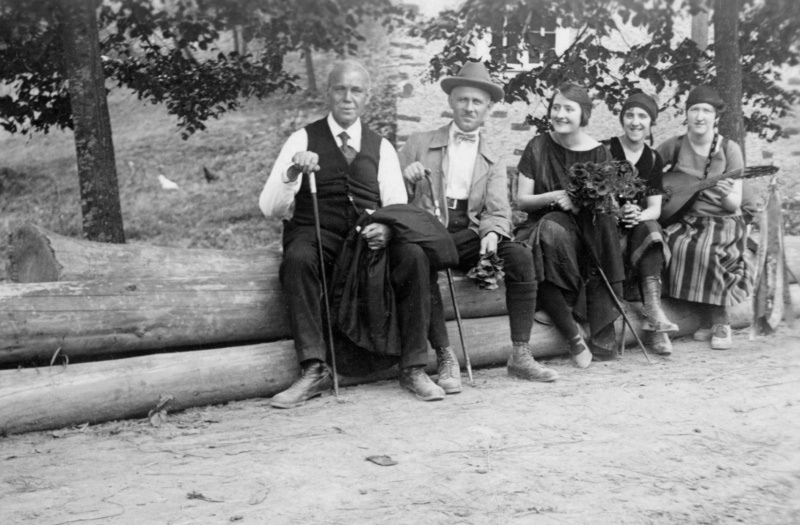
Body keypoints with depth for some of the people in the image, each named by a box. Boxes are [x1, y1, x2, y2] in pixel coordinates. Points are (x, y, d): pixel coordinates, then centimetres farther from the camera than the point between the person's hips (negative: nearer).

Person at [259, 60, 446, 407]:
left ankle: (413, 369, -21)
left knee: (413, 255, -28)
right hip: (316, 234, -2)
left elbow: (397, 206, 9)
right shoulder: (302, 140, 9)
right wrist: (293, 174, -19)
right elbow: (270, 209, 1)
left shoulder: (381, 147, 17)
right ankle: (313, 371, -31)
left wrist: (386, 228, -16)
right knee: (297, 258, -36)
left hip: (370, 237, 2)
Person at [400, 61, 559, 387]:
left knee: (520, 255, -25)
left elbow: (498, 211, 5)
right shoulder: (419, 144, 14)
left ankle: (520, 356, -19)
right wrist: (405, 178, -12)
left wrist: (492, 234, -18)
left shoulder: (493, 162, 18)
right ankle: (446, 360, -27)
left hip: (467, 234, 2)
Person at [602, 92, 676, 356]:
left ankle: (652, 311, -42)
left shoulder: (653, 159, 12)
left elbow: (655, 208, 5)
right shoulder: (605, 151, -1)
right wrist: (617, 211, -23)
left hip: (640, 224, 3)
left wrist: (639, 215, -18)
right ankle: (654, 319, -37)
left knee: (648, 228, -30)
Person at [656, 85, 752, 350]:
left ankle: (720, 321, -15)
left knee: (708, 250, -33)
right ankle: (710, 320, -15)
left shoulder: (729, 150, -3)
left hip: (722, 221, -2)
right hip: (684, 219, 2)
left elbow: (735, 204, -4)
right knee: (675, 246, -30)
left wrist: (726, 194, -24)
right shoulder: (674, 146, 1)